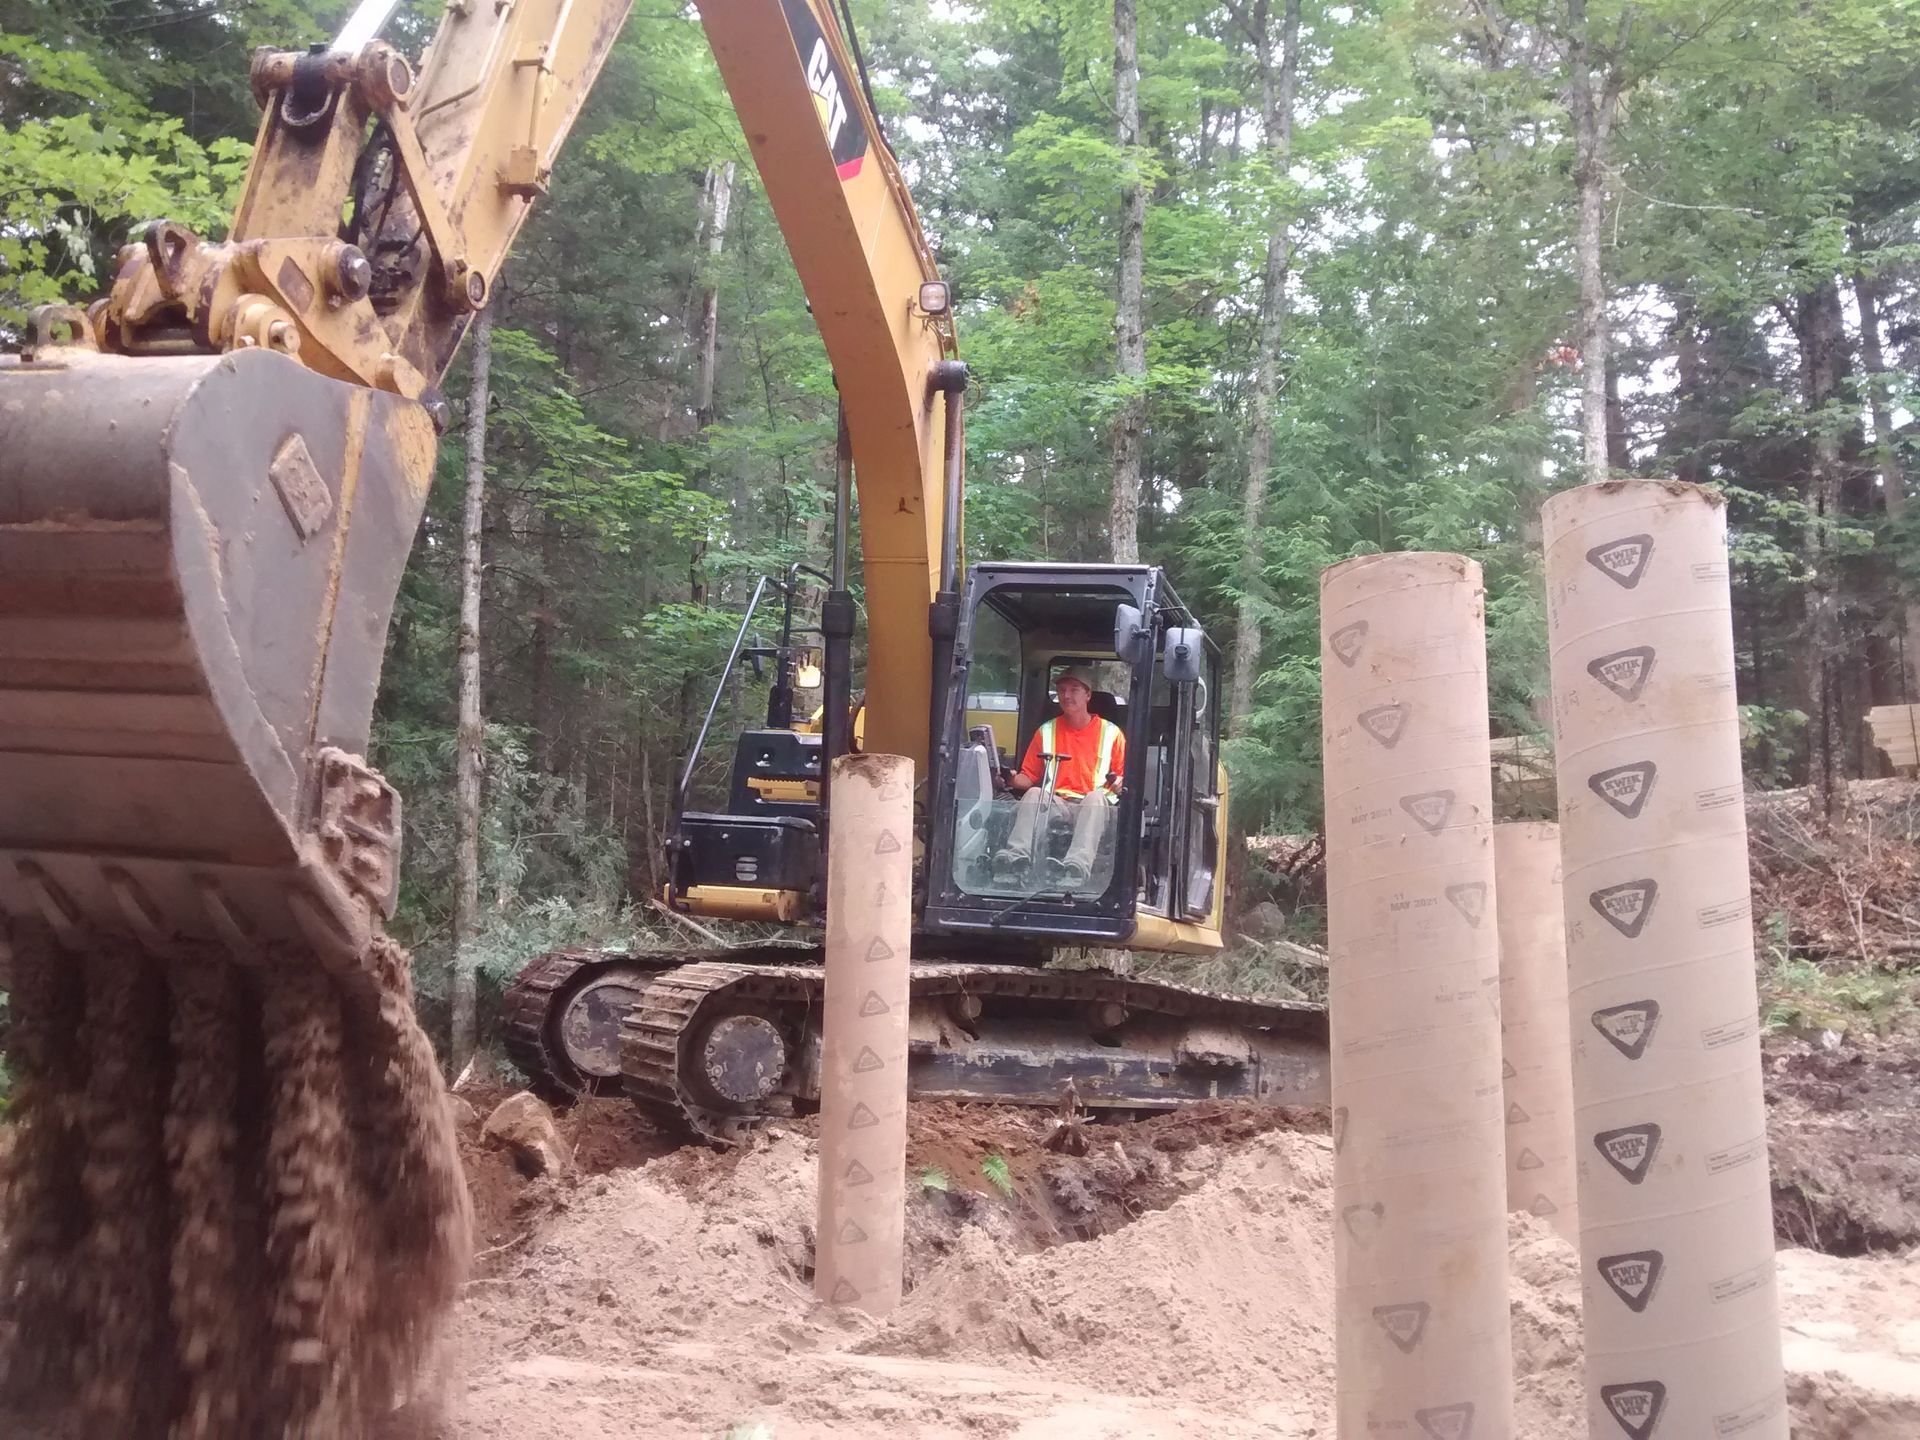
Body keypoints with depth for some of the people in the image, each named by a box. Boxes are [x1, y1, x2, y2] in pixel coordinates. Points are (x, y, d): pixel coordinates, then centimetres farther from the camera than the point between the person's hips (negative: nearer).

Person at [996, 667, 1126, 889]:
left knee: (1096, 797, -36)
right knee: (1034, 793, -30)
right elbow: (1029, 776, 16)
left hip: (1095, 805, -2)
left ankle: (1078, 865, -56)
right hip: (1055, 804, 2)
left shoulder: (1110, 733, 11)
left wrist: (1119, 785, -14)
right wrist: (1013, 779, -6)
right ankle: (1016, 856, -50)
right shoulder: (1046, 731, 17)